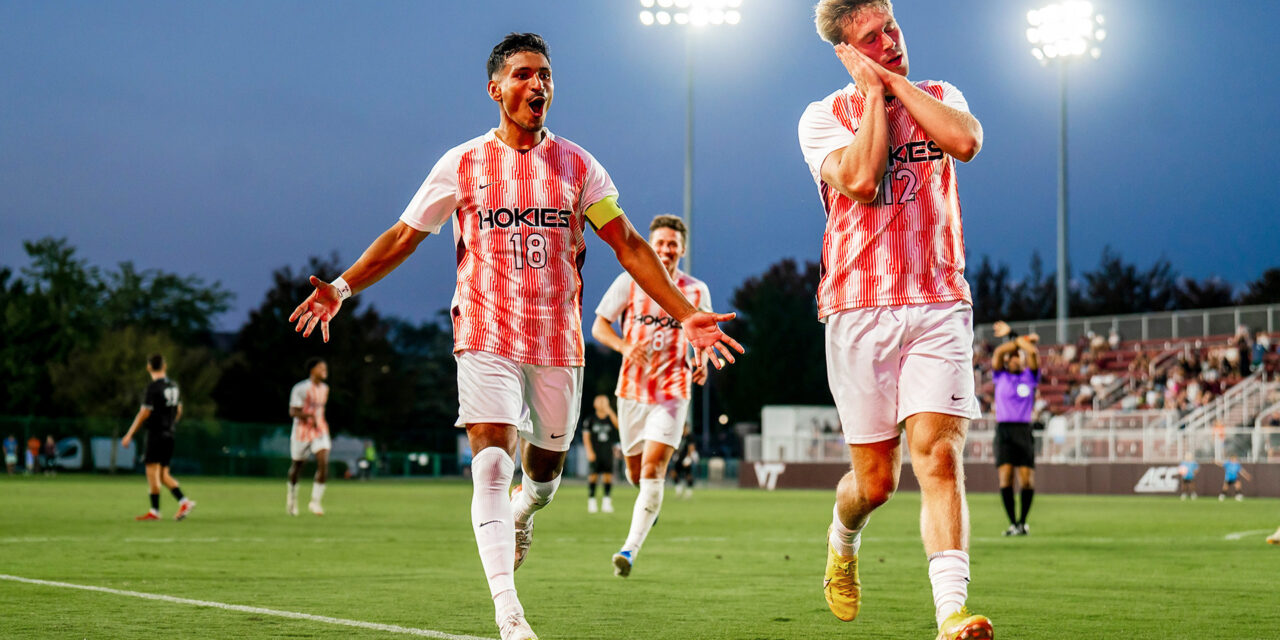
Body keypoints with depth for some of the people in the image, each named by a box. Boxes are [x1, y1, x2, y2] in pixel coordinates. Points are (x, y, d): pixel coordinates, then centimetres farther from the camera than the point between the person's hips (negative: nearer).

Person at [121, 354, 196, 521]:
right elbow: (178, 411, 17)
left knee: (152, 472, -2)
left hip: (155, 434, -7)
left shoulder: (153, 388, -13)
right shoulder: (174, 386, 10)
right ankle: (184, 502, -2)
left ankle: (154, 511, -2)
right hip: (169, 435, 8)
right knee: (164, 475, 11)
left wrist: (129, 435, -9)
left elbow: (144, 414, -14)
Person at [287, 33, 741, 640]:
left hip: (558, 340, 2)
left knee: (544, 470, 13)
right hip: (486, 336, -2)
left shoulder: (578, 166, 5)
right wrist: (341, 287, -6)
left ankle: (521, 513, 51)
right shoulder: (462, 165, 2)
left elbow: (628, 245, 5)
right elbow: (402, 237, 7)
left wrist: (686, 314, -3)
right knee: (491, 465, -17)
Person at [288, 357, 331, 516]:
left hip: (320, 431, 4)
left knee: (323, 463, -16)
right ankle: (292, 494, 38)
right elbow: (293, 412, -18)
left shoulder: (325, 388, 7)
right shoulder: (300, 389, -14)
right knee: (297, 465, 10)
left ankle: (315, 501, -10)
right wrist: (309, 416, -31)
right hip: (302, 431, -4)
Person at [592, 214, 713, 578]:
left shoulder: (696, 292, 0)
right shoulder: (629, 282, -2)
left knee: (653, 469, -16)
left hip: (672, 391, -2)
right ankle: (651, 502, 49)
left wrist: (702, 363, -5)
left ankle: (630, 549, -16)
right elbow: (599, 326, 1)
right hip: (632, 388, 2)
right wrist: (625, 347, -19)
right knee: (635, 473, 12)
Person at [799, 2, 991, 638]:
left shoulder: (939, 98, 12)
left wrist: (893, 80, -5)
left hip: (939, 305, 1)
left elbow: (966, 141, -12)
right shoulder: (824, 116, 4)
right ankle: (842, 541, 39)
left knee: (938, 453, -16)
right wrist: (875, 92, -5)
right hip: (859, 308, -1)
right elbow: (859, 179, -16)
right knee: (875, 479, 4)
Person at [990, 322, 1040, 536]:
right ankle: (1012, 523, -6)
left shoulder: (1030, 376, 10)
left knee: (1027, 480, -6)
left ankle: (1022, 521, 10)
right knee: (1005, 478, -11)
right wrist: (1022, 339, 1)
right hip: (1003, 430, 0)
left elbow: (1033, 352, -4)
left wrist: (1012, 335, 5)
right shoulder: (1000, 376, 12)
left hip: (1024, 430, 0)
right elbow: (998, 352, -3)